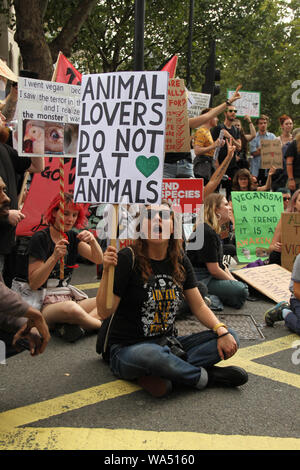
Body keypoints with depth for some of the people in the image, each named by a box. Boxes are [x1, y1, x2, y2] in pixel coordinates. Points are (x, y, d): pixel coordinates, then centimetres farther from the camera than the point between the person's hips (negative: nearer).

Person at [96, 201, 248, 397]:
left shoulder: (179, 260, 4)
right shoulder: (128, 258, -13)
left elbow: (199, 305, 7)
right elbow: (105, 312, -16)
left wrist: (222, 331, -10)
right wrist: (107, 271, -30)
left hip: (168, 344, 6)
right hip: (127, 349, -6)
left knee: (230, 339, -9)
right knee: (147, 355, -41)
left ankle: (157, 376, -22)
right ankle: (206, 376, -14)